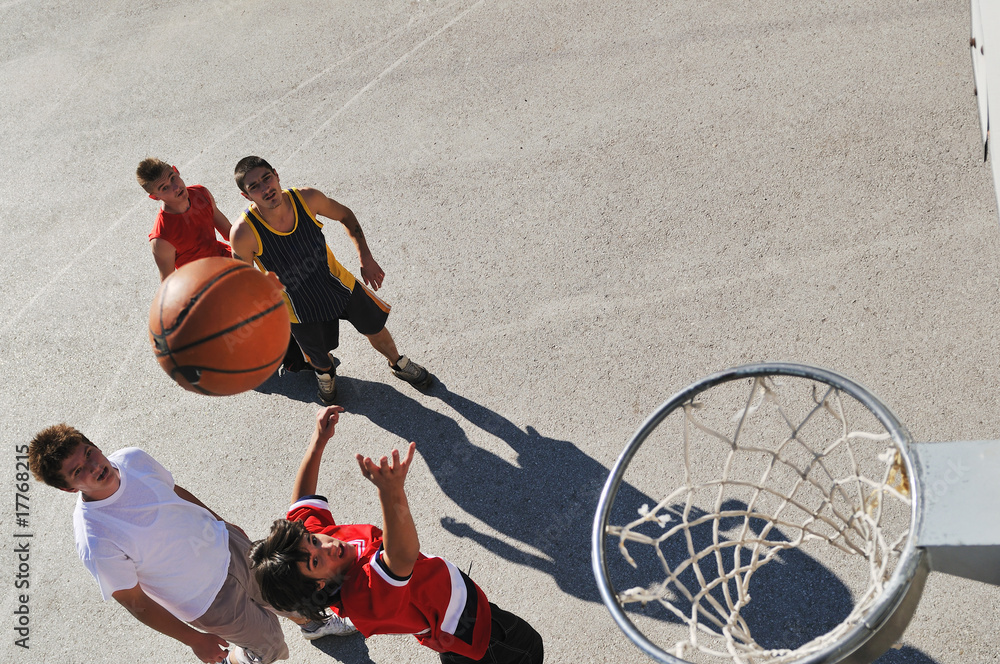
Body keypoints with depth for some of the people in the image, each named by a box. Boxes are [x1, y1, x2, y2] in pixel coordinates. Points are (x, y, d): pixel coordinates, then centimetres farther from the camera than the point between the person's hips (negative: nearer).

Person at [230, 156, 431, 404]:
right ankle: (326, 372, 62)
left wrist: (366, 259, -11)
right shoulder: (244, 233, -34)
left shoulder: (306, 198, -26)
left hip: (339, 282, 2)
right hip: (301, 307, -2)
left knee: (376, 328, 22)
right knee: (320, 359, 21)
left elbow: (345, 216, -5)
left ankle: (398, 363, 57)